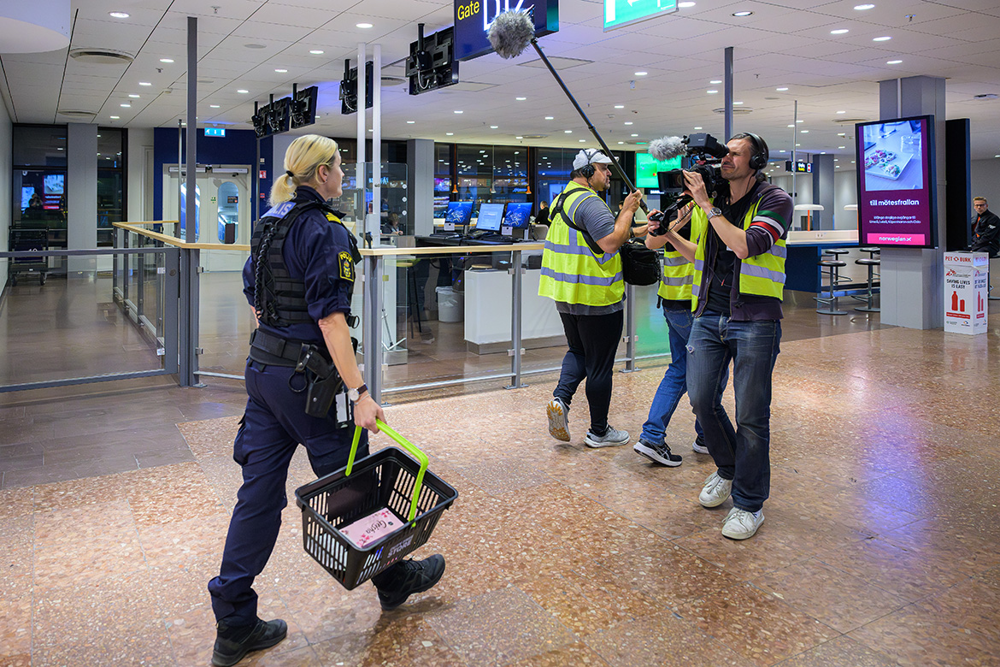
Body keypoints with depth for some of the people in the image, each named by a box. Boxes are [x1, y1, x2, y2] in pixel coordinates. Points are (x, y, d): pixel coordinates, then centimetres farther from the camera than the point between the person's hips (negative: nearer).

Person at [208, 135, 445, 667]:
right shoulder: (327, 231, -15)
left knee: (259, 491, 10)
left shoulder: (268, 225, 11)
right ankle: (393, 580, 33)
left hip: (262, 367, 8)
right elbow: (331, 318, -22)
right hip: (306, 376, -8)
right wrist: (358, 392, -23)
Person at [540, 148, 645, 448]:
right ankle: (599, 431, 15)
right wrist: (628, 210, -12)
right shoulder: (590, 202, -17)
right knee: (600, 365, 3)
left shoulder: (562, 199, 15)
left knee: (578, 351, 24)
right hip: (596, 298, -9)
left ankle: (560, 398, 2)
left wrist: (635, 231, 19)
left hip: (567, 296, 9)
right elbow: (611, 243, -25)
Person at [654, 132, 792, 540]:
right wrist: (669, 234, 10)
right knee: (702, 401, 4)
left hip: (754, 321, -5)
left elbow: (745, 246, -23)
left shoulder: (775, 201, -6)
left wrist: (708, 206, -18)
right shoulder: (713, 200, 11)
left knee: (751, 416, -1)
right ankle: (727, 469, 32)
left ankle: (749, 503, 14)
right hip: (709, 316, 5)